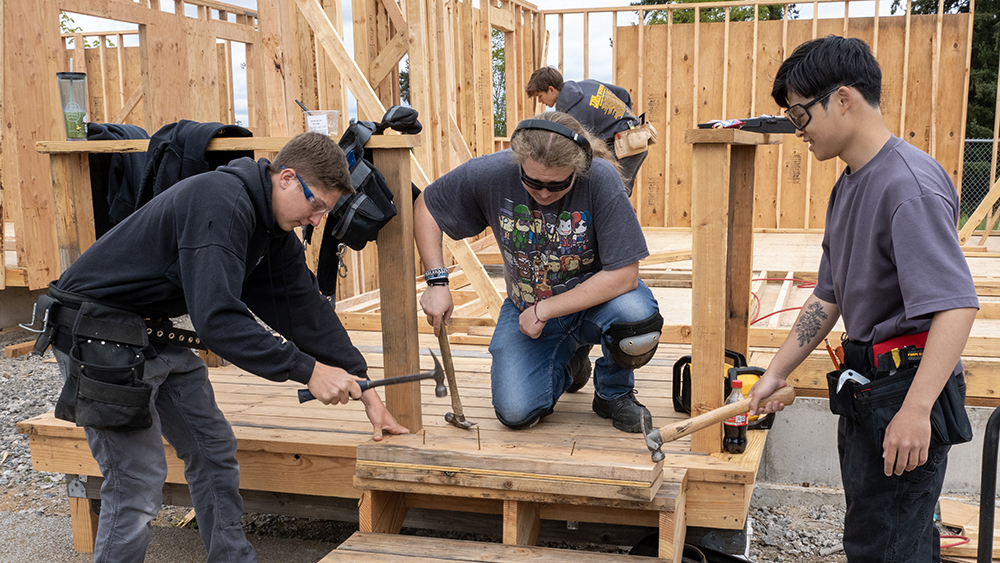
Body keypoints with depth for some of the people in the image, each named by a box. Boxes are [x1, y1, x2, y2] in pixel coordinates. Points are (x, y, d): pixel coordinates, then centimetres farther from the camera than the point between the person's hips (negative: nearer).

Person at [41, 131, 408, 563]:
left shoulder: (271, 226, 4)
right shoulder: (220, 204, -27)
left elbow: (305, 308, 6)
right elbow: (217, 317, -36)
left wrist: (362, 387, 3)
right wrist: (307, 370, -34)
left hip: (152, 331, 10)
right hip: (98, 330, -10)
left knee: (214, 448, 12)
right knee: (138, 480, -9)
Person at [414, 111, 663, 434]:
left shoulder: (600, 180, -27)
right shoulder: (490, 174, -20)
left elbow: (624, 275, -27)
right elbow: (426, 206, -3)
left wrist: (544, 311, -24)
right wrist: (437, 281, -13)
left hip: (595, 297, -2)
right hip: (526, 306, 2)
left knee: (638, 316, -37)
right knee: (516, 413, -14)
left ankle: (614, 393, -1)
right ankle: (569, 354, 21)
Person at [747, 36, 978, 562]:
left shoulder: (909, 182, -20)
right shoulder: (848, 186, 12)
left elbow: (956, 305, -28)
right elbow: (829, 297, 17)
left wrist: (915, 409, -34)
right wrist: (775, 372, 16)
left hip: (907, 386, -10)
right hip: (866, 383, 10)